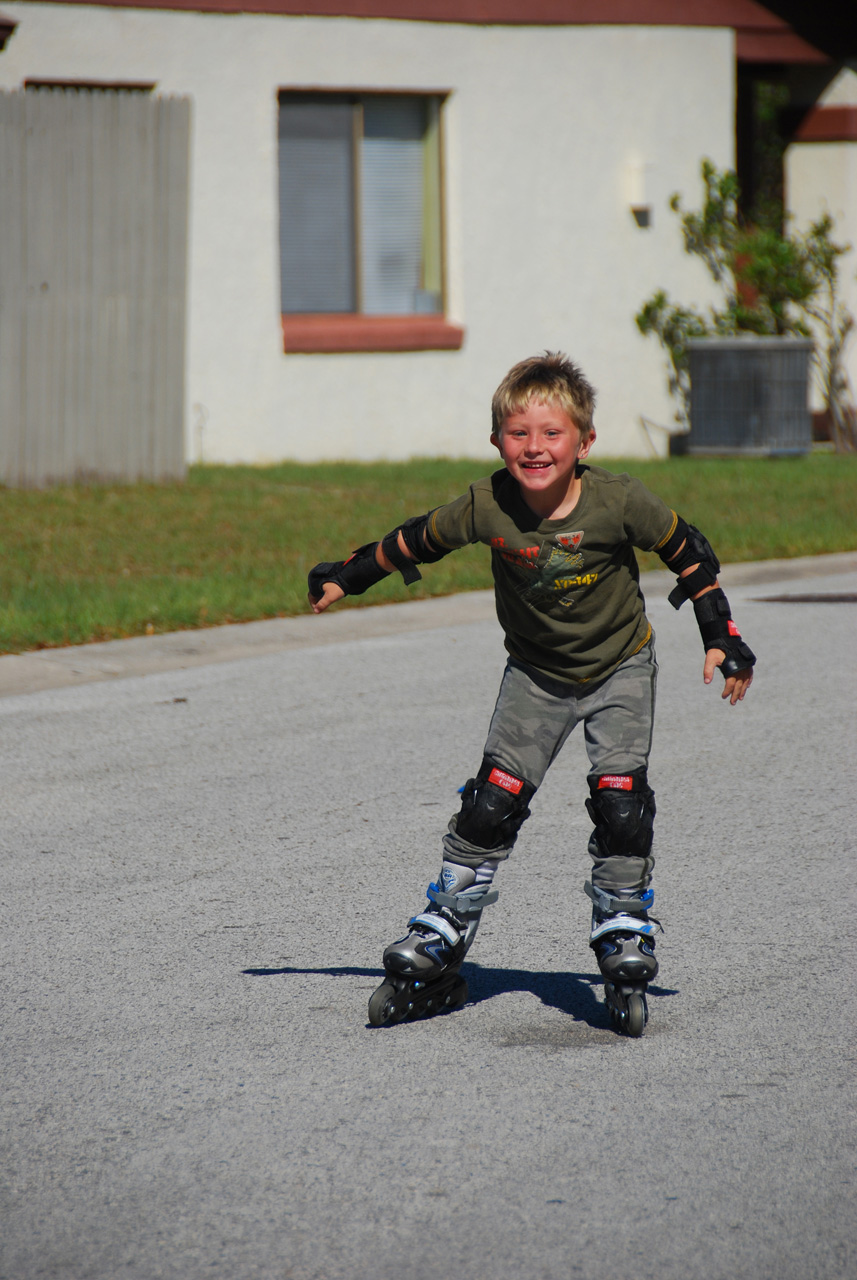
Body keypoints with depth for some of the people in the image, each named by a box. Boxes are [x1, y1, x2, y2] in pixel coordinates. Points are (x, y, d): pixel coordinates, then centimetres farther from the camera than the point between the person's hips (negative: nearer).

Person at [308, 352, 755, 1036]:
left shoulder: (619, 502, -25)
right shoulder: (487, 507, -20)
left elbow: (688, 552, -10)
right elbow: (415, 541, -2)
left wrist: (721, 639, -8)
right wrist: (346, 577, 8)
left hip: (620, 669, -2)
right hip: (536, 674, 2)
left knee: (621, 805, -14)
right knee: (490, 805, -3)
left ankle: (625, 945, 4)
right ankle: (436, 952, 7)